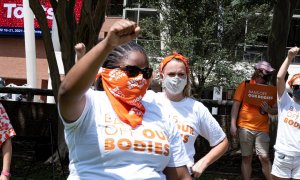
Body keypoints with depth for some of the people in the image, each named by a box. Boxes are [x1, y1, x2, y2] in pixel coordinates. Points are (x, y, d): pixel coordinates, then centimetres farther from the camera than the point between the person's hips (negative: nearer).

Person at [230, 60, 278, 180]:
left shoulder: (272, 90, 4)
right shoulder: (245, 85, -2)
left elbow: (276, 111, 10)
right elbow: (236, 105, -2)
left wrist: (268, 109, -14)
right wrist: (233, 125, -9)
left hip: (262, 129, 1)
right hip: (245, 127, -1)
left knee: (264, 157, -5)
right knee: (246, 158, 6)